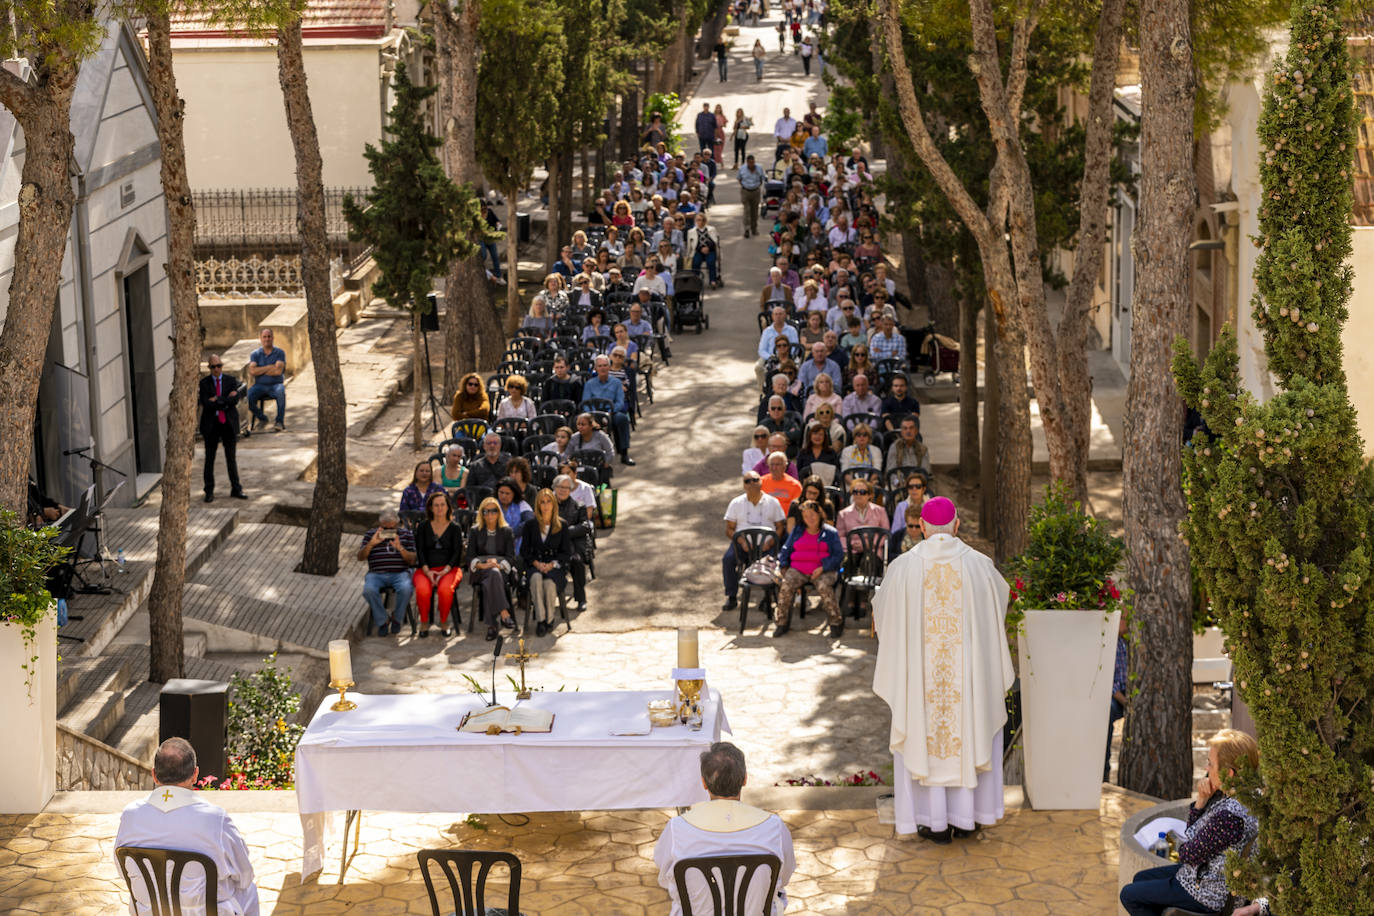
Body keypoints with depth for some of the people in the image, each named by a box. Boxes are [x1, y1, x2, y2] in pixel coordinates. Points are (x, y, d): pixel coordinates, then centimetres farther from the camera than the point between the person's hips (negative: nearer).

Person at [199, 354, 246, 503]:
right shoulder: (204, 383, -1)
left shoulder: (231, 381, 3)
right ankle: (209, 492, 11)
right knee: (209, 458, 4)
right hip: (211, 424, -1)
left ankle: (236, 489, 16)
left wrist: (217, 400, -16)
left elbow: (235, 400, -11)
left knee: (231, 457, 8)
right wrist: (226, 399, -15)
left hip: (228, 423, 1)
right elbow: (205, 403, -14)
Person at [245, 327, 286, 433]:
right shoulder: (255, 354, 8)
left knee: (281, 392, -38)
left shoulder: (280, 353, 2)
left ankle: (279, 421, -21)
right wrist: (269, 367, -9)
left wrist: (260, 370, -5)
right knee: (247, 397, -27)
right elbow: (252, 371, -7)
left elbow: (278, 371, -12)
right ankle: (262, 418, 0)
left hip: (276, 384, -2)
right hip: (260, 385, 2)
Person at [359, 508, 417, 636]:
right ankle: (381, 622, -15)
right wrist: (371, 544, -10)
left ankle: (397, 619, -9)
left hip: (400, 573, 0)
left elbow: (412, 560, 5)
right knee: (369, 589, -34)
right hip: (376, 574, 0)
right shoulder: (371, 534, 14)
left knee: (406, 588, -34)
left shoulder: (406, 535, 13)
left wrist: (400, 548, -13)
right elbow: (360, 557, 6)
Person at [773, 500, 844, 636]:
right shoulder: (797, 531, 20)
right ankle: (781, 623, -16)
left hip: (822, 570, -3)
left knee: (824, 587, -36)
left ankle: (836, 623, -22)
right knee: (786, 585, -28)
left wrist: (822, 568, -12)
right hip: (798, 569, 3)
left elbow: (839, 555, 2)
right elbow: (786, 550, 23)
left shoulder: (830, 532, 9)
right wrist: (783, 566, 4)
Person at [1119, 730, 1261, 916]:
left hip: (1206, 894, -10)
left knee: (1129, 895, 7)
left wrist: (1182, 847, -1)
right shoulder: (1223, 794, -6)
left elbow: (1190, 855, -24)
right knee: (1140, 878, 26)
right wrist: (1202, 799, -13)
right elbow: (1193, 828, 5)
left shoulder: (1230, 815, -36)